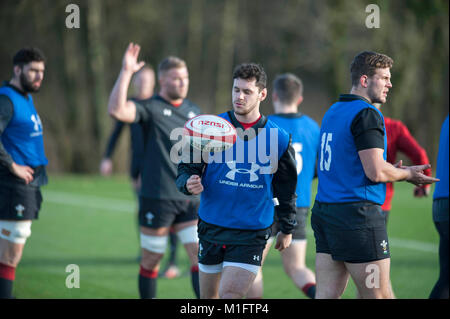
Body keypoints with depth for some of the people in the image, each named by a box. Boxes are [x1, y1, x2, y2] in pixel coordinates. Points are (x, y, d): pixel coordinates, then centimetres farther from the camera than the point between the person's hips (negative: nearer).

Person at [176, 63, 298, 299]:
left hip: (251, 235, -2)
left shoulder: (279, 138, -1)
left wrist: (287, 229, 19)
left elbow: (286, 188, 12)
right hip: (211, 227, 2)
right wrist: (188, 184, -21)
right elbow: (186, 168, 3)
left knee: (230, 295, -16)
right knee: (208, 297, 11)